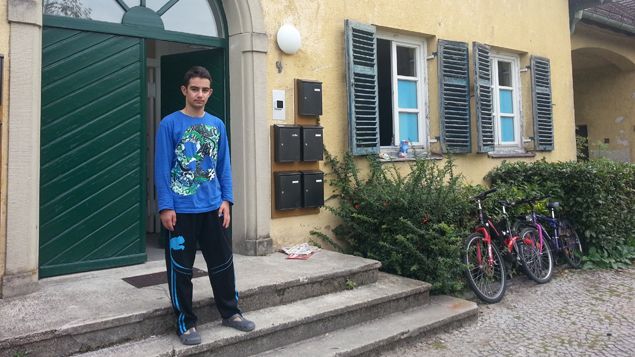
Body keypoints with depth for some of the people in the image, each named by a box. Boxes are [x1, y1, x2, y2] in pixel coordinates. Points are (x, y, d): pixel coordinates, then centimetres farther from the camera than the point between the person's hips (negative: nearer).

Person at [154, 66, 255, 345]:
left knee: (222, 262, 12)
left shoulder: (217, 125, 7)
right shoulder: (170, 124, -6)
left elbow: (224, 166, 10)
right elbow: (162, 168, -8)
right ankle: (185, 322, 21)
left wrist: (226, 199, 2)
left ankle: (230, 312, 28)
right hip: (181, 210, -4)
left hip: (212, 208, 4)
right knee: (181, 268, 6)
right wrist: (165, 207, -13)